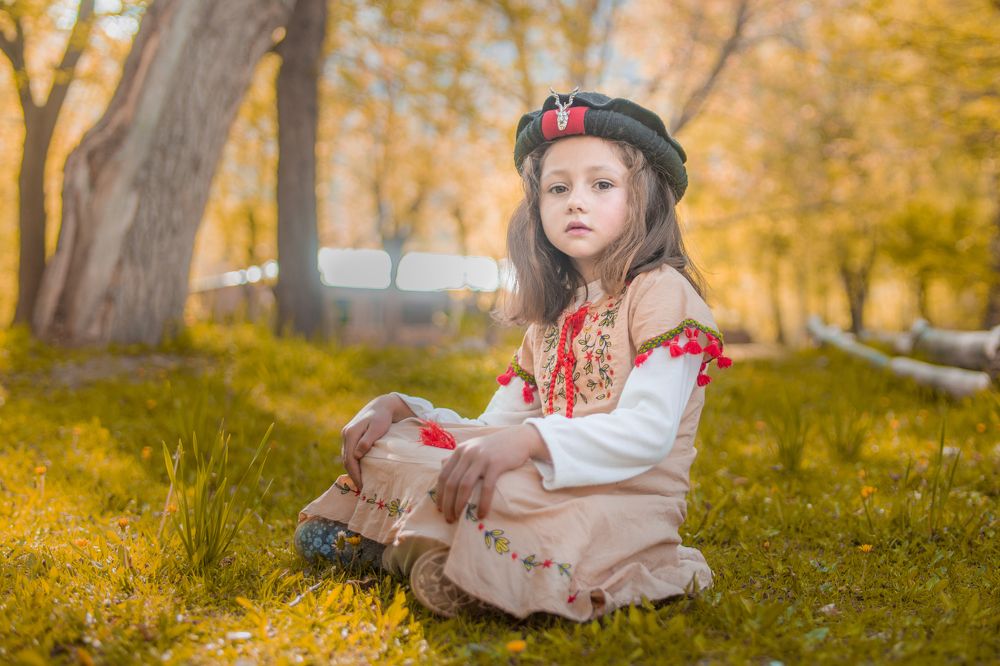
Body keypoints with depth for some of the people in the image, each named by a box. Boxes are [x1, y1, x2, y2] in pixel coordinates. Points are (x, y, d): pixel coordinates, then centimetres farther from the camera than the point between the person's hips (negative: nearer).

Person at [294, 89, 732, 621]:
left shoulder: (662, 290, -5)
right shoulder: (554, 315, 20)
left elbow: (649, 430, -19)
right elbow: (494, 429, 17)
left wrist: (527, 440, -32)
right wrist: (397, 407, 2)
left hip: (626, 499, -7)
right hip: (549, 485, 7)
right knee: (383, 447, -2)